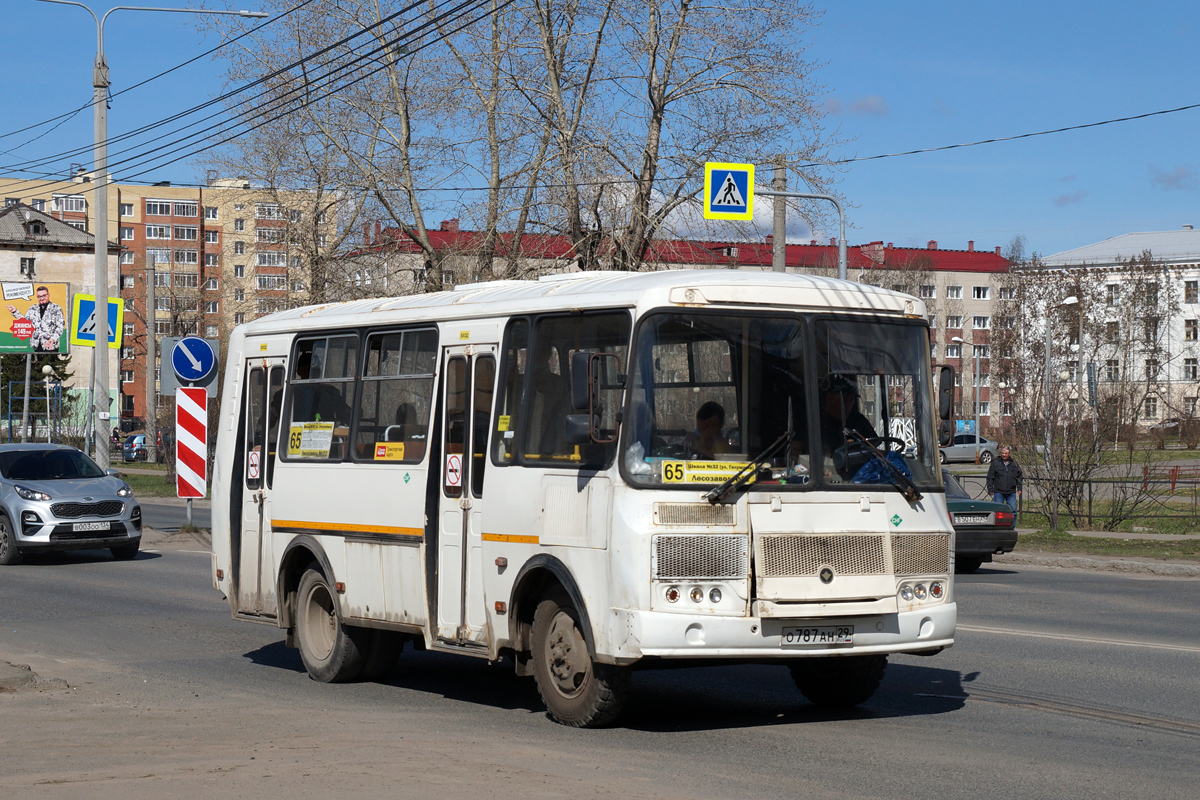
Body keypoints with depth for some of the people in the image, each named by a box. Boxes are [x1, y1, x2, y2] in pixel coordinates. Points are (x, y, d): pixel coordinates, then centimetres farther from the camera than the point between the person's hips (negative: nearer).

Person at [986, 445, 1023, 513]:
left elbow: (1019, 476, 17)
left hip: (1011, 492, 2)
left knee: (1013, 510, 3)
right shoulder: (995, 463, 0)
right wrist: (990, 489, -3)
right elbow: (990, 477, 2)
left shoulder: (1014, 463, 8)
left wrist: (1019, 488, 10)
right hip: (999, 492, -2)